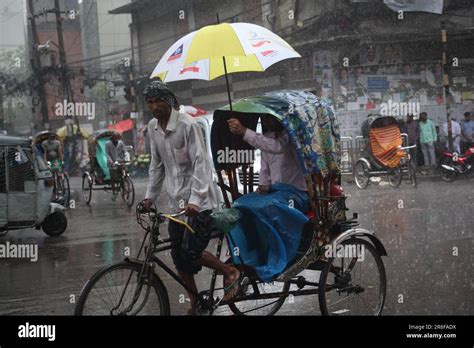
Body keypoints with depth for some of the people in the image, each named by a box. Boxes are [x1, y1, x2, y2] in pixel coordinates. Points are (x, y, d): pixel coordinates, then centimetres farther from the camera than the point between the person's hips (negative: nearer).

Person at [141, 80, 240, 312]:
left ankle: (230, 272, 10)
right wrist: (150, 196, 8)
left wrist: (195, 200, -30)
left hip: (198, 200, -7)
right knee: (178, 258, 7)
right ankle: (195, 305, 20)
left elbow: (200, 163, -21)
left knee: (190, 252, -14)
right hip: (176, 200, 7)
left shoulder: (188, 125, -16)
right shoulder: (153, 128, 5)